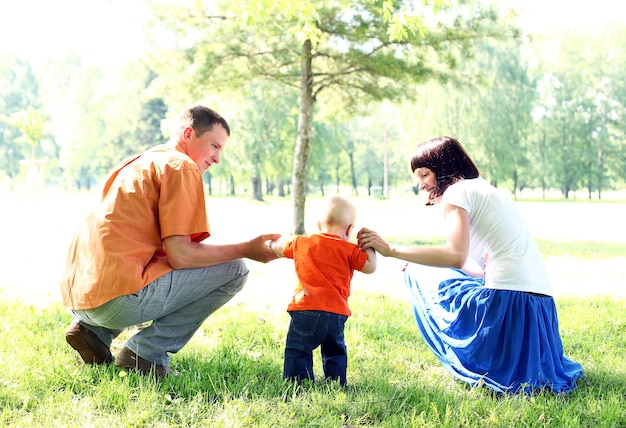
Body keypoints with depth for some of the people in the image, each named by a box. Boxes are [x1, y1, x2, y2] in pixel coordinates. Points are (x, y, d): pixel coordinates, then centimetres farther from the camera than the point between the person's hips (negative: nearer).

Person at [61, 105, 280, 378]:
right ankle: (147, 353, -4)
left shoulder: (138, 162, 24)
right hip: (118, 299, -9)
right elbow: (179, 255, -12)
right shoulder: (180, 166, -4)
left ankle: (96, 331, 15)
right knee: (233, 270, -2)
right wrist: (246, 249, -2)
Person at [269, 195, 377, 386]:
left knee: (297, 351, 5)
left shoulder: (300, 243, 11)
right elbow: (370, 267, 4)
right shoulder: (349, 250, 2)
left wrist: (273, 244, 52)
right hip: (336, 314, 1)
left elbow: (280, 249, 28)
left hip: (305, 310, -1)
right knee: (335, 352, 21)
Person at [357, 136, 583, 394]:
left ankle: (473, 369, 7)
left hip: (508, 299, -9)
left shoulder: (457, 191, -2)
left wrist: (391, 250, -15)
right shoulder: (484, 189, 25)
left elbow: (456, 256, -19)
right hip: (541, 302, 9)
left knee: (419, 274, 10)